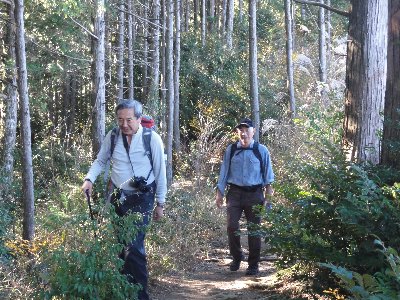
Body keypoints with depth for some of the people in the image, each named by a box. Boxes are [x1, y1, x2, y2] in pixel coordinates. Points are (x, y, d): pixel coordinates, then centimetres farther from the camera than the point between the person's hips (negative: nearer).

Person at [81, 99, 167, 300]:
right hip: (117, 197, 5)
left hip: (141, 199, -5)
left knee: (134, 247, -15)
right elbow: (100, 161, 11)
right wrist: (89, 179, -9)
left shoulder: (152, 139, -13)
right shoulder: (112, 136, -4)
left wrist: (160, 204, -1)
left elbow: (160, 172, -5)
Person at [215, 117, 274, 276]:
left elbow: (268, 175, 5)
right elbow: (224, 172, 9)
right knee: (231, 226, -7)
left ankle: (253, 265, 14)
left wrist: (268, 196, 2)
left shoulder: (261, 150, 1)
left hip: (254, 193, -1)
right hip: (235, 193, 1)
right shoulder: (231, 150, 4)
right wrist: (219, 193, 5)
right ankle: (236, 256, 17)